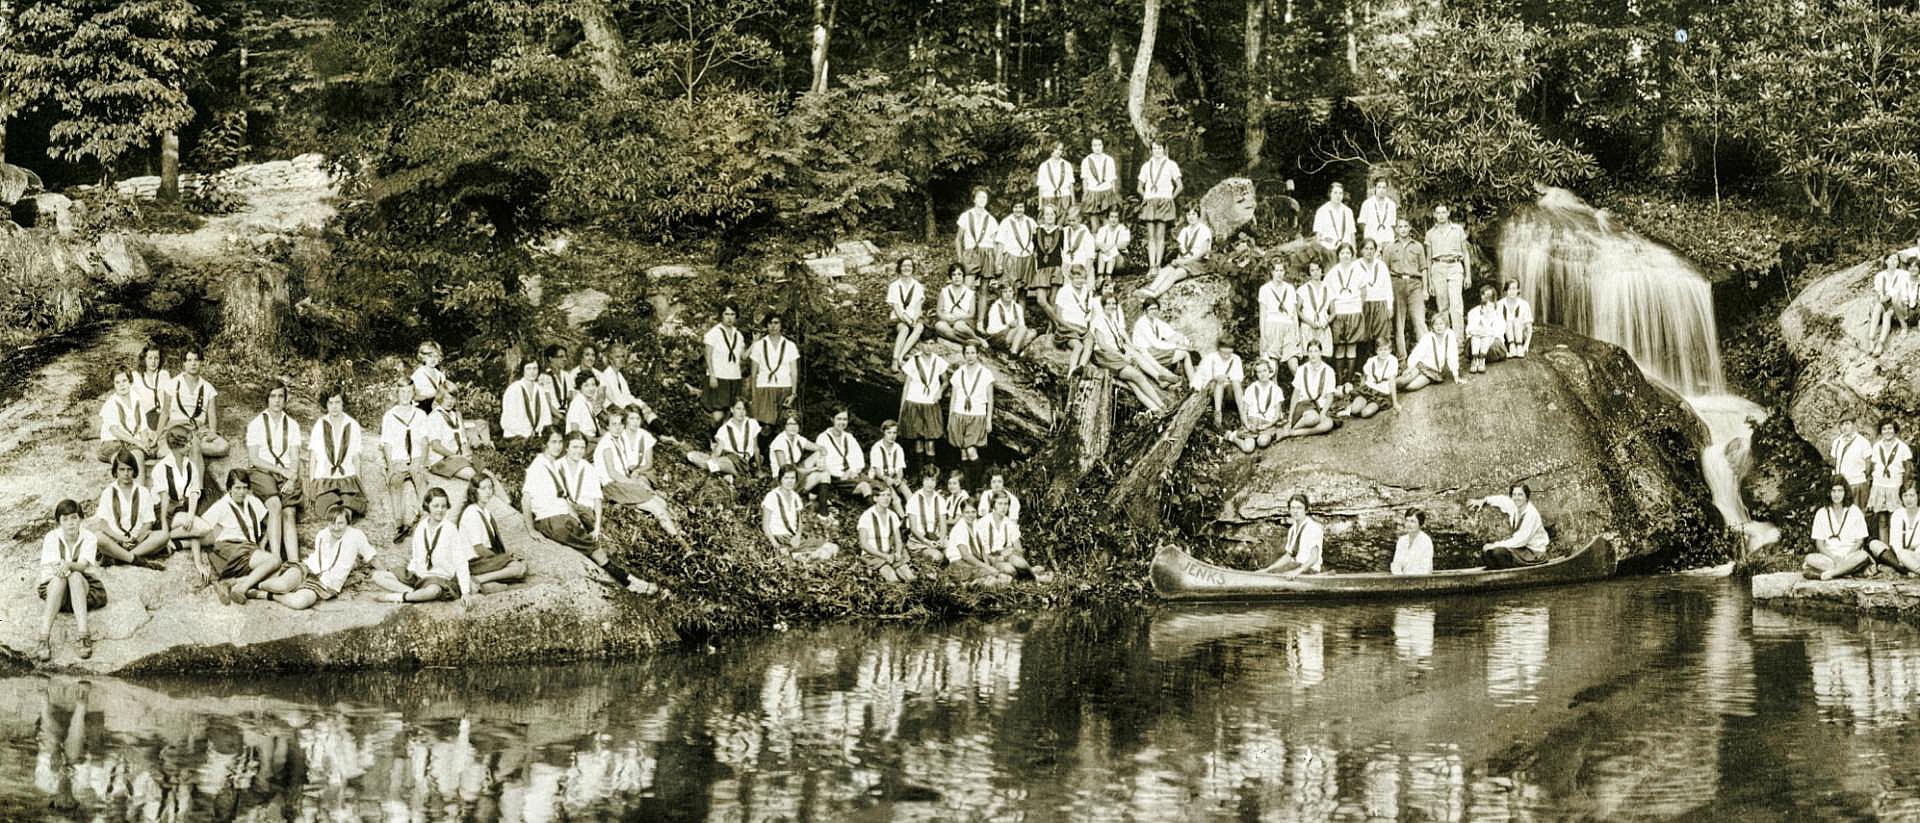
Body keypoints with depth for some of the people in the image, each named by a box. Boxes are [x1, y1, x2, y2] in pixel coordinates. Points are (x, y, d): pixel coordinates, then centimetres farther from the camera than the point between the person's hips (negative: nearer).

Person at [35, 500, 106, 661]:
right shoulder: (51, 538, -3)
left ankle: (83, 634, -51)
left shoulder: (89, 538, -6)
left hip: (85, 588, 0)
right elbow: (48, 568, -12)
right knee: (59, 578, -35)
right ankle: (44, 639, -51)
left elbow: (83, 565, -20)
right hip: (54, 587, 0)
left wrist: (69, 565, -43)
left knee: (75, 576, -35)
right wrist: (59, 570, -35)